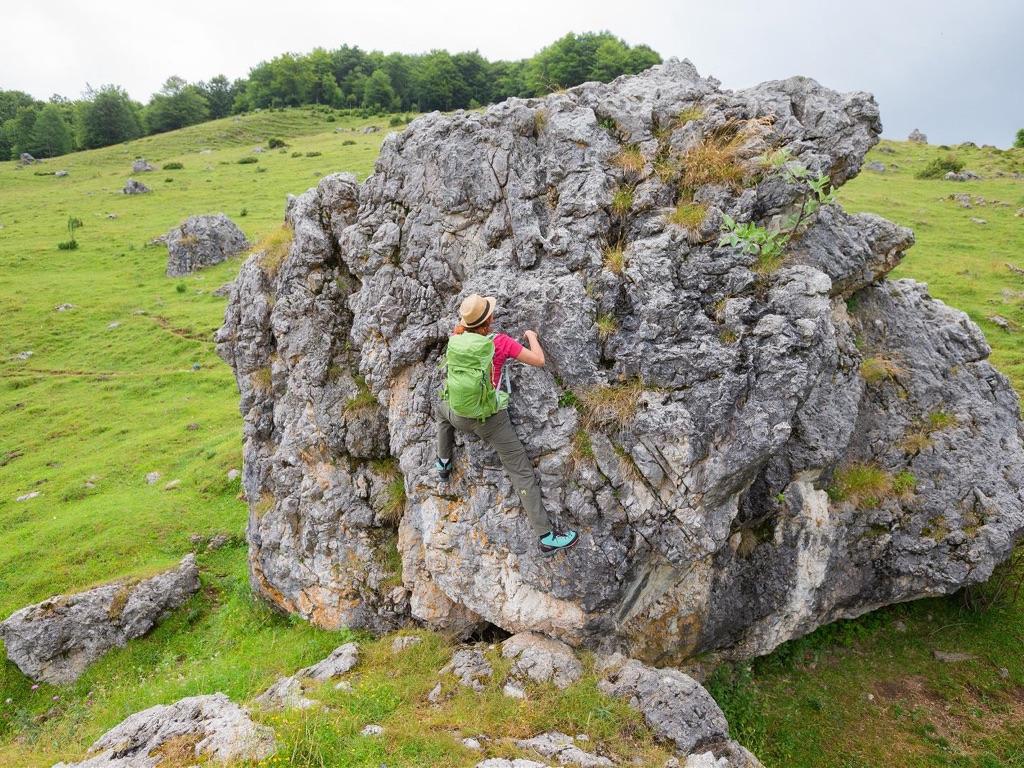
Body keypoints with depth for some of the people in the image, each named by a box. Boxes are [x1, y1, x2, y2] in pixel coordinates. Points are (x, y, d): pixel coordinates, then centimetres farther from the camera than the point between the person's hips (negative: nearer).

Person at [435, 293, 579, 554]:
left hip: (459, 417, 4)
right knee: (522, 474, 1)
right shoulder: (499, 342, -18)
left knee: (443, 409, 41)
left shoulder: (455, 340, -5)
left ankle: (443, 462, 48)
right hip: (491, 421, -4)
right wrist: (532, 337, 5)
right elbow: (539, 361, -12)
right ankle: (547, 536, 1)